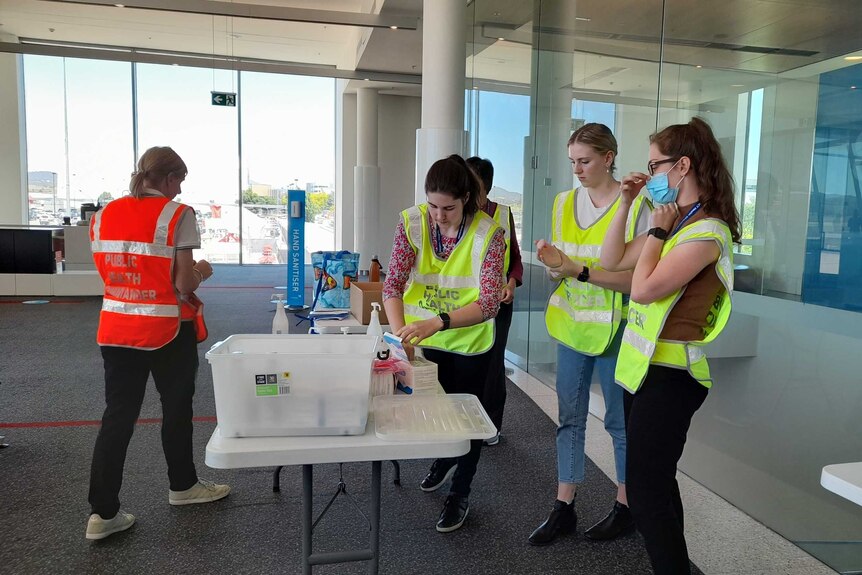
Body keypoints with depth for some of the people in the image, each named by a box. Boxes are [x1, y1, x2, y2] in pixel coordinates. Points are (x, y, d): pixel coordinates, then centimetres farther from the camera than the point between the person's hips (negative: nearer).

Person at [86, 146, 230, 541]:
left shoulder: (103, 215, 5)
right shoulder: (177, 215, -13)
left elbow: (108, 272, 11)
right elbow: (184, 284, -17)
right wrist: (201, 271, 4)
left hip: (116, 328, 5)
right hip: (167, 330, -5)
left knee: (117, 415, 10)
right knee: (176, 407, 15)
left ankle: (102, 512, 12)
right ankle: (182, 485, 34)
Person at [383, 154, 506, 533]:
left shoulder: (488, 234, -21)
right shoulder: (413, 222, -15)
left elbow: (489, 303, -27)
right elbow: (392, 285, -14)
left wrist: (438, 322, -42)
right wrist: (400, 333, -31)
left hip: (469, 342, -3)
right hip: (421, 338, 3)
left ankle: (460, 494, 35)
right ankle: (443, 460, 54)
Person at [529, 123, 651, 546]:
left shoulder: (636, 206, -10)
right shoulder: (564, 202, 6)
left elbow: (636, 279, -16)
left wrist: (579, 270, -23)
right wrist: (554, 264, -10)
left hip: (614, 329, -5)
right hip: (571, 325, 5)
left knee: (620, 420, 9)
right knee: (570, 417, 11)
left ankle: (626, 507, 27)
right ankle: (564, 508, 23)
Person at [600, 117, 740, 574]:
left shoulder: (707, 231, -18)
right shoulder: (675, 222, 11)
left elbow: (644, 290, -24)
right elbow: (612, 261, 13)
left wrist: (657, 230, -12)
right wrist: (627, 206, 5)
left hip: (668, 375, -10)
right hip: (644, 365, 10)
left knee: (646, 492, -2)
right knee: (655, 481, 21)